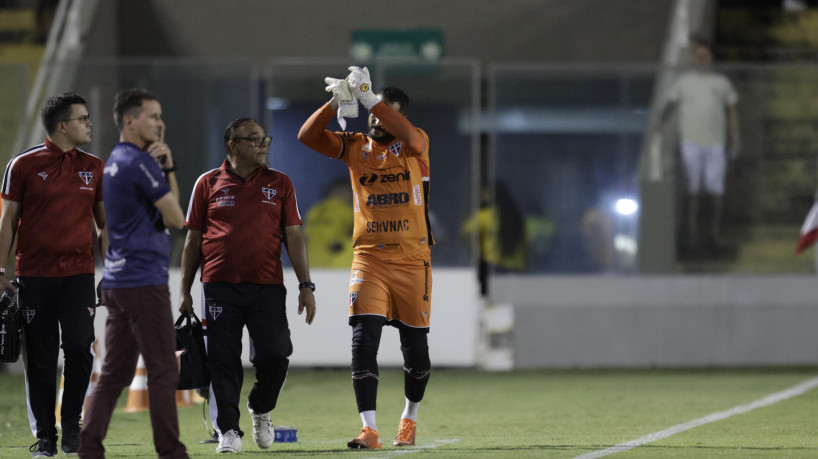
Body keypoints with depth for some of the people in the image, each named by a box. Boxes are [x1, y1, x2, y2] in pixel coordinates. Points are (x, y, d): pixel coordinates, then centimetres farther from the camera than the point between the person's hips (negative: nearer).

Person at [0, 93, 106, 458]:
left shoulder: (94, 168, 10)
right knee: (40, 359, 1)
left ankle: (72, 424, 6)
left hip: (79, 273, 2)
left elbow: (104, 223, 16)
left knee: (80, 346, -12)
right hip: (34, 274, -2)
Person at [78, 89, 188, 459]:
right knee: (163, 370, -5)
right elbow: (176, 219, -10)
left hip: (116, 281, 9)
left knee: (115, 372, 8)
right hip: (144, 280, -9)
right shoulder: (140, 163, -13)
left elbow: (170, 201, 21)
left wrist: (166, 166, 5)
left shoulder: (115, 162, 16)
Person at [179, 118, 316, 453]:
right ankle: (228, 430, 6)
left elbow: (293, 237, 9)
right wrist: (185, 292, 6)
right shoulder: (208, 183, 7)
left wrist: (306, 285, 0)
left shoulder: (279, 184, 11)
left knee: (275, 355, -8)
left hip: (267, 287, 1)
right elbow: (193, 240, 10)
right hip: (220, 287, -1)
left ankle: (260, 409, 19)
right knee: (224, 362, -3)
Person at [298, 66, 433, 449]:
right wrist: (335, 101, -18)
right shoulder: (356, 147, 6)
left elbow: (407, 135, -26)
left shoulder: (416, 145, -1)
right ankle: (369, 429, -16)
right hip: (369, 258, 1)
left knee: (415, 346, 8)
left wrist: (367, 97, -29)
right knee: (363, 341, -13)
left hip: (412, 259, -1)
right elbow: (308, 136, -4)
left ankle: (409, 418, 32)